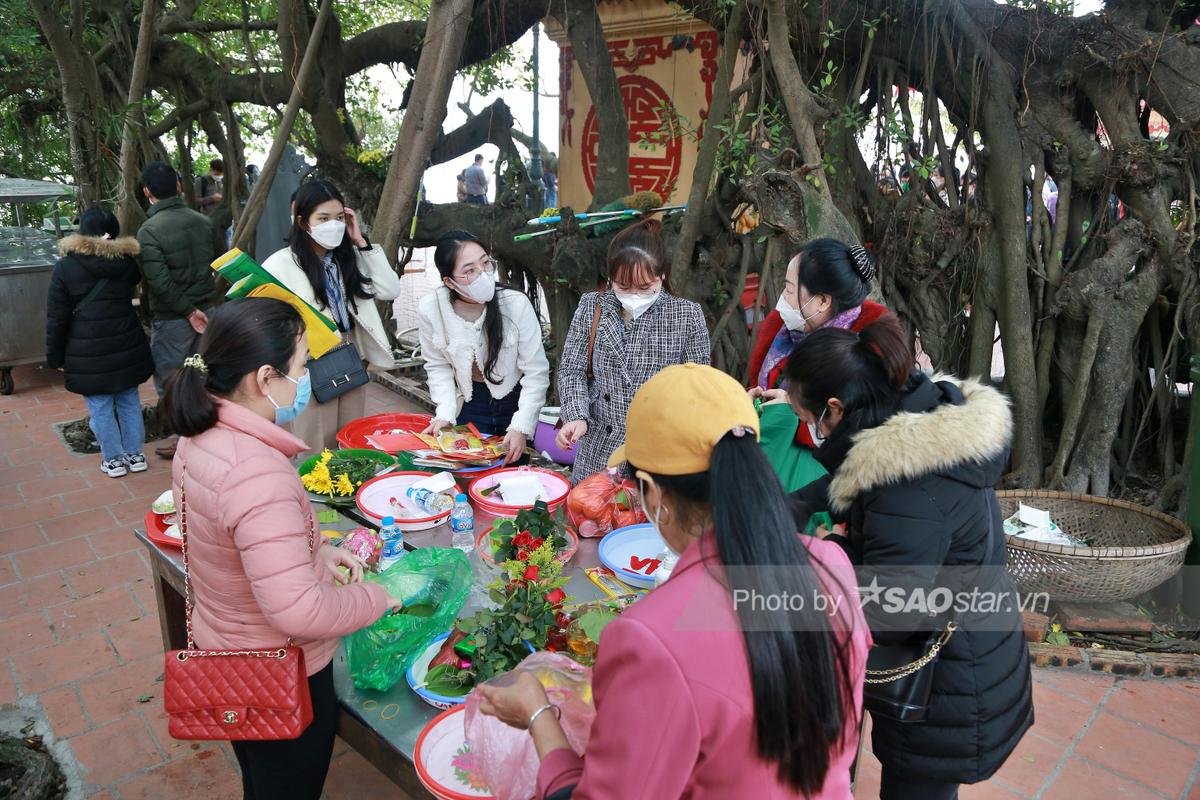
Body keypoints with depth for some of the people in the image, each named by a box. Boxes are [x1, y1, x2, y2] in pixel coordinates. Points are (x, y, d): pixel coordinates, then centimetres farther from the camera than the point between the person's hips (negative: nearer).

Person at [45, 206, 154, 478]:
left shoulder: (65, 267, -6)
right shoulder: (127, 262, 0)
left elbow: (56, 319, -4)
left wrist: (55, 356, 4)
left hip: (88, 352, -3)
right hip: (127, 346, 3)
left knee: (100, 407, 8)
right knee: (129, 401, 14)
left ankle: (114, 459, 17)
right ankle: (135, 455, 22)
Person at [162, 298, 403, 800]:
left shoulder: (202, 436, -7)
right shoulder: (259, 475, -36)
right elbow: (299, 610, -35)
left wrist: (316, 549, 2)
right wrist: (378, 597, -19)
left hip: (222, 647, 8)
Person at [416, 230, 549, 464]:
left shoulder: (517, 304, -26)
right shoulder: (430, 309, -19)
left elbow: (536, 373, -19)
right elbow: (438, 366, -4)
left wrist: (521, 427, -23)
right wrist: (445, 413, -15)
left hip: (516, 400, -1)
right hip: (471, 403, 1)